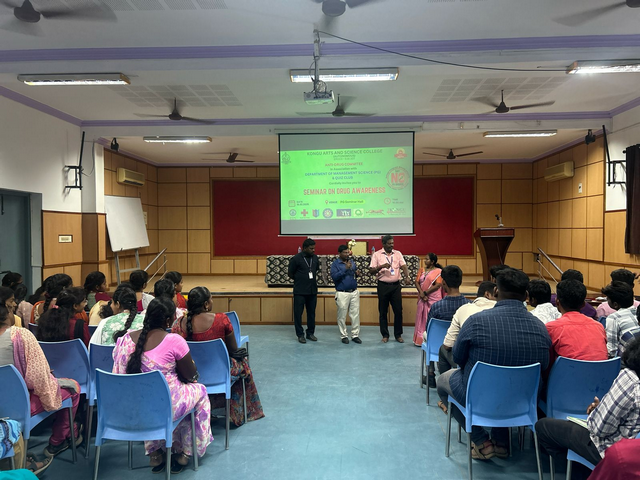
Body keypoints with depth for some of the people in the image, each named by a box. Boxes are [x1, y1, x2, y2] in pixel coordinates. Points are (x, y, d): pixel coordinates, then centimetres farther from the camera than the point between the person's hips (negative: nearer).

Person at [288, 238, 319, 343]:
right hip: (300, 291, -4)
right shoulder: (296, 259, -10)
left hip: (313, 290, 4)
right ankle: (300, 335, 13)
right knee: (298, 313, 2)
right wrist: (300, 280, 0)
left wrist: (314, 278, 7)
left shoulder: (315, 257, 4)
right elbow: (291, 273, -2)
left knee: (312, 313, 11)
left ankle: (310, 333, 24)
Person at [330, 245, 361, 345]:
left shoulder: (352, 261, 10)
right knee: (342, 316, 3)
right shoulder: (335, 264, -6)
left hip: (354, 292, 5)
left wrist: (357, 273, -1)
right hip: (342, 293, -5)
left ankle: (355, 335, 15)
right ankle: (344, 335, 15)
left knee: (355, 314, 6)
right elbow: (334, 277, -18)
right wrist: (345, 269, -23)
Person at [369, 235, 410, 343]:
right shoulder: (377, 255, -1)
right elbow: (371, 271, -5)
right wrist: (381, 266, -21)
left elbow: (404, 266, -4)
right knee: (383, 312, 6)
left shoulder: (398, 254, 6)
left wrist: (406, 276, -23)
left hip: (396, 285, 2)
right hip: (383, 286, -2)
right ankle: (385, 335, 18)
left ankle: (398, 335, 16)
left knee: (398, 310, 3)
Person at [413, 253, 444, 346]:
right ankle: (420, 340, 14)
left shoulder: (438, 271, -4)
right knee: (421, 319, 7)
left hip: (433, 299, -5)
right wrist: (421, 293, -12)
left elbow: (438, 285, -13)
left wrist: (425, 292, -12)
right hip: (423, 299, 5)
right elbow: (417, 282, 4)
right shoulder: (422, 270, 12)